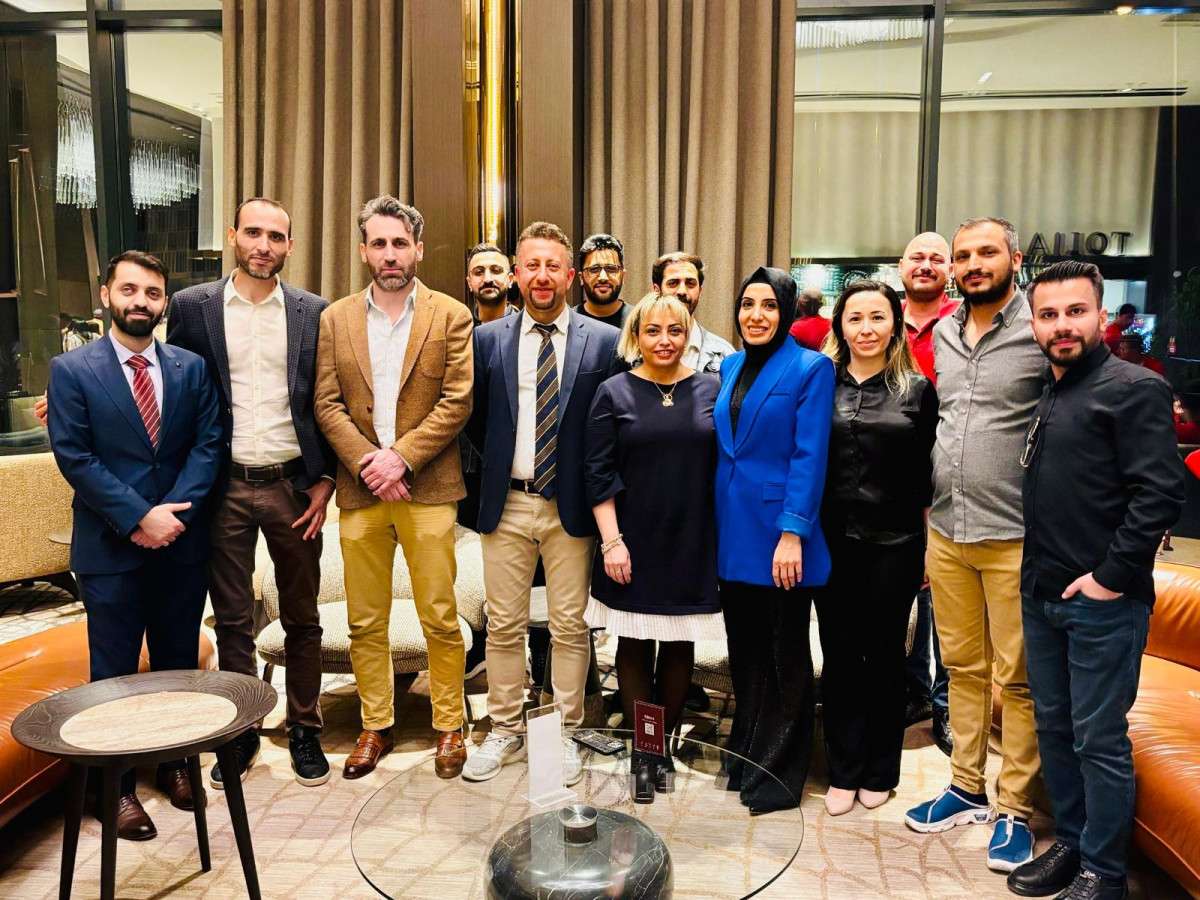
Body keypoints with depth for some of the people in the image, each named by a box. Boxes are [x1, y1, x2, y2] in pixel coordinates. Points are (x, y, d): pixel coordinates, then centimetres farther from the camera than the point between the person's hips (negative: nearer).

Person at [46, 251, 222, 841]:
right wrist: (139, 517, -15)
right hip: (109, 547, -2)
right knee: (114, 672, 8)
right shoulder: (72, 370, -3)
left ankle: (175, 760, 32)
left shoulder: (191, 368, 5)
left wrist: (173, 512, -12)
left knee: (179, 662, 14)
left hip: (182, 542, 3)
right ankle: (117, 787, 22)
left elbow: (208, 444, 0)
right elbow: (74, 458, -9)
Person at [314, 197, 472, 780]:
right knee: (365, 622, 11)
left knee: (440, 619, 3)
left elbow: (457, 401, -5)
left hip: (427, 488, -2)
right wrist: (366, 463, -10)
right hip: (360, 489, 3)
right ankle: (375, 727, 26)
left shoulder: (450, 316, 1)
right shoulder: (336, 318, 9)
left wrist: (400, 456, -13)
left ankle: (449, 727, 20)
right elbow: (327, 403, 4)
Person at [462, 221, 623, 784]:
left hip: (570, 506, -1)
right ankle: (505, 731, 27)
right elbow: (475, 418, 13)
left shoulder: (603, 341, -2)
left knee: (569, 627, 7)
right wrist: (498, 462, 8)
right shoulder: (488, 338, 4)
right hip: (506, 504, 2)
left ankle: (565, 735, 24)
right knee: (503, 626, 10)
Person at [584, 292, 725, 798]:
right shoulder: (614, 393, -1)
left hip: (692, 543, 2)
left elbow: (723, 465, 6)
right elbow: (599, 473, -4)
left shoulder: (710, 390, 3)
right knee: (634, 643, 7)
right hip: (633, 544, -1)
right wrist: (611, 540, -10)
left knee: (680, 643, 10)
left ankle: (666, 743, 26)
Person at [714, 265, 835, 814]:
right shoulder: (730, 367, 12)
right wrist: (718, 519, 11)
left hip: (780, 530, -6)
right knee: (745, 650, 16)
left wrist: (793, 533, -19)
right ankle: (745, 756, 33)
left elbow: (809, 456, -13)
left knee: (785, 657, 7)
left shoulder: (810, 368, -7)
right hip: (733, 530, 6)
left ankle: (777, 774, 21)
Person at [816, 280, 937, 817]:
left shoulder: (918, 389, 3)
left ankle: (879, 772, 27)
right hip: (833, 540, 1)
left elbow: (926, 476, 3)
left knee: (884, 654, 10)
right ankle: (843, 771, 23)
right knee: (839, 655, 8)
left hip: (894, 544, -1)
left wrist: (930, 545, 2)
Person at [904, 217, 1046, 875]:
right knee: (963, 667, 15)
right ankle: (966, 788, 30)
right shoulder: (942, 334, 10)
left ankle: (1015, 808, 20)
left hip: (1014, 536, -5)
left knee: (1016, 678, 5)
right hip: (945, 530, 6)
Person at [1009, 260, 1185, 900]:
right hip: (1041, 594, 7)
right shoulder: (1044, 397, 13)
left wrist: (1112, 575, -17)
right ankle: (1069, 843, 33)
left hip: (1101, 601, -7)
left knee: (1098, 740, 4)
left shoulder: (1134, 388, -9)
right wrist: (1035, 575, 12)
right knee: (1052, 726, 17)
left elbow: (1161, 492, -17)